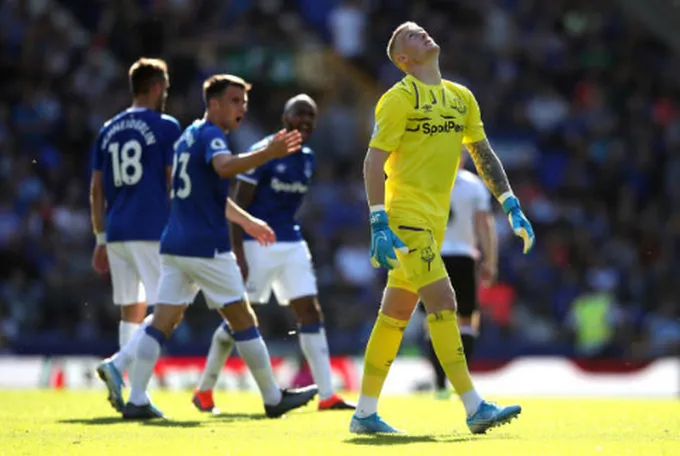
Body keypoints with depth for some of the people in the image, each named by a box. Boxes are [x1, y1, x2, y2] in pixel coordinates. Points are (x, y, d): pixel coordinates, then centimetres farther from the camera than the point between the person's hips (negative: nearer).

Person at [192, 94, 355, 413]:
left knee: (310, 312, 0)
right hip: (257, 242, -7)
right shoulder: (262, 153, -12)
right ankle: (204, 390, 10)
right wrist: (238, 253, -18)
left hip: (291, 245, 7)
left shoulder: (307, 159, 10)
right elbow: (239, 205, -13)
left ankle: (327, 395, -1)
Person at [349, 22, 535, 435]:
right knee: (442, 302, -15)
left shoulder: (461, 98, 14)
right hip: (406, 217, -7)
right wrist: (379, 225, -19)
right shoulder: (399, 98, -8)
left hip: (435, 221, 7)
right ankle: (474, 408, -17)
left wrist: (512, 208, 12)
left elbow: (483, 154, 20)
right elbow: (374, 162, -11)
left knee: (395, 316, 10)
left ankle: (365, 413, 15)